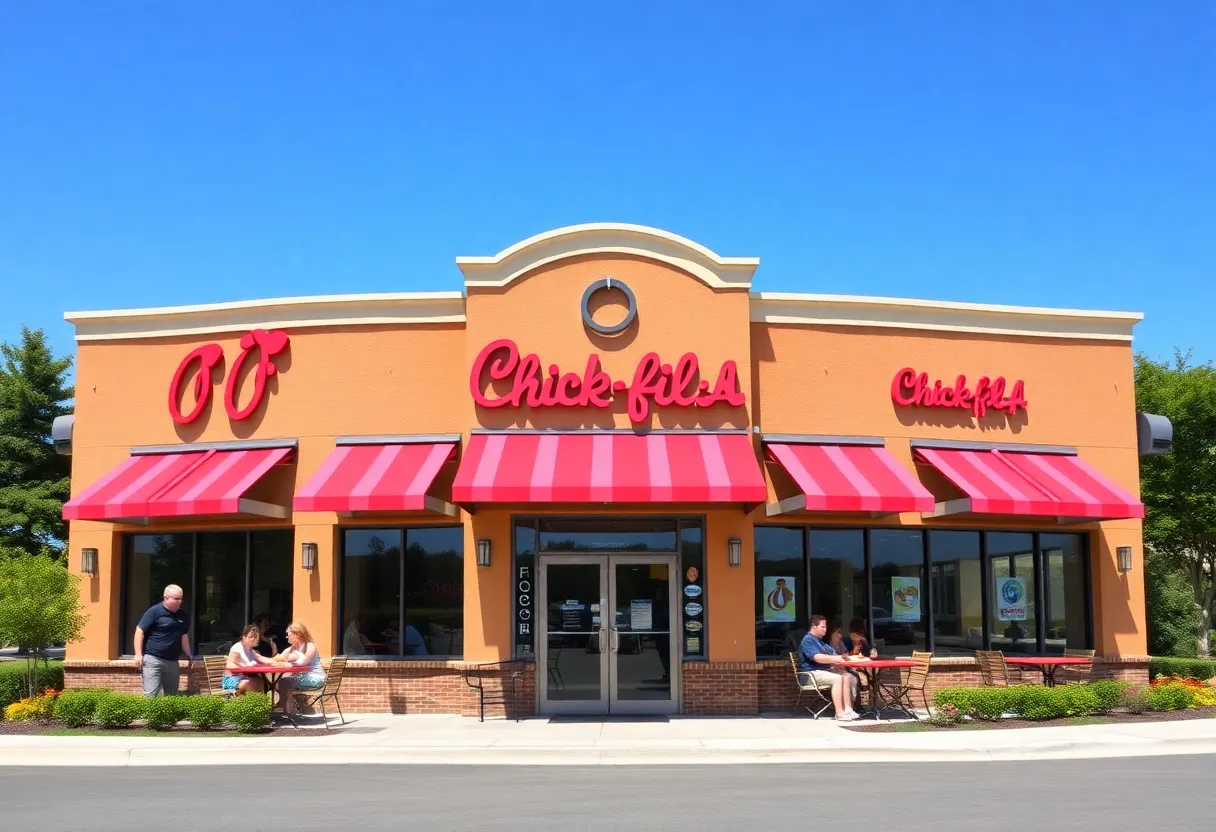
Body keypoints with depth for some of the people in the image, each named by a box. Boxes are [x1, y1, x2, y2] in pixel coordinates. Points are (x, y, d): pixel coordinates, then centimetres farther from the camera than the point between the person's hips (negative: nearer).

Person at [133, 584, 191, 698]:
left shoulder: (182, 616, 10)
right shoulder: (154, 611, -9)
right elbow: (140, 631, -10)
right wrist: (138, 654, -16)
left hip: (172, 662, 7)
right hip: (153, 659, -7)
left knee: (171, 696, 9)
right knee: (150, 695, -12)